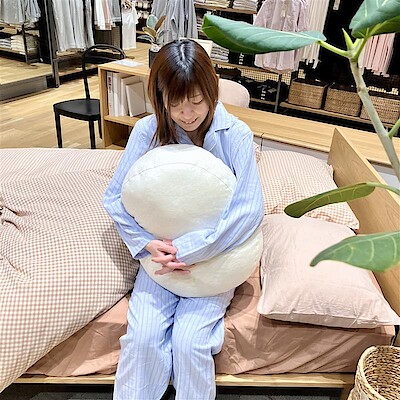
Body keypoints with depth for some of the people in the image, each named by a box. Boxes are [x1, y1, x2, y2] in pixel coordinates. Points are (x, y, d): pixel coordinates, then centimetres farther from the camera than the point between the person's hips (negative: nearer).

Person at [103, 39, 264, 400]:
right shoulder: (148, 130, -8)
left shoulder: (235, 134, -13)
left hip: (215, 255, -1)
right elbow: (115, 197, -6)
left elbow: (250, 209, -21)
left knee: (189, 341, -16)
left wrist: (188, 250, -26)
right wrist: (147, 244, -21)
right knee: (143, 337, -16)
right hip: (162, 250, 2)